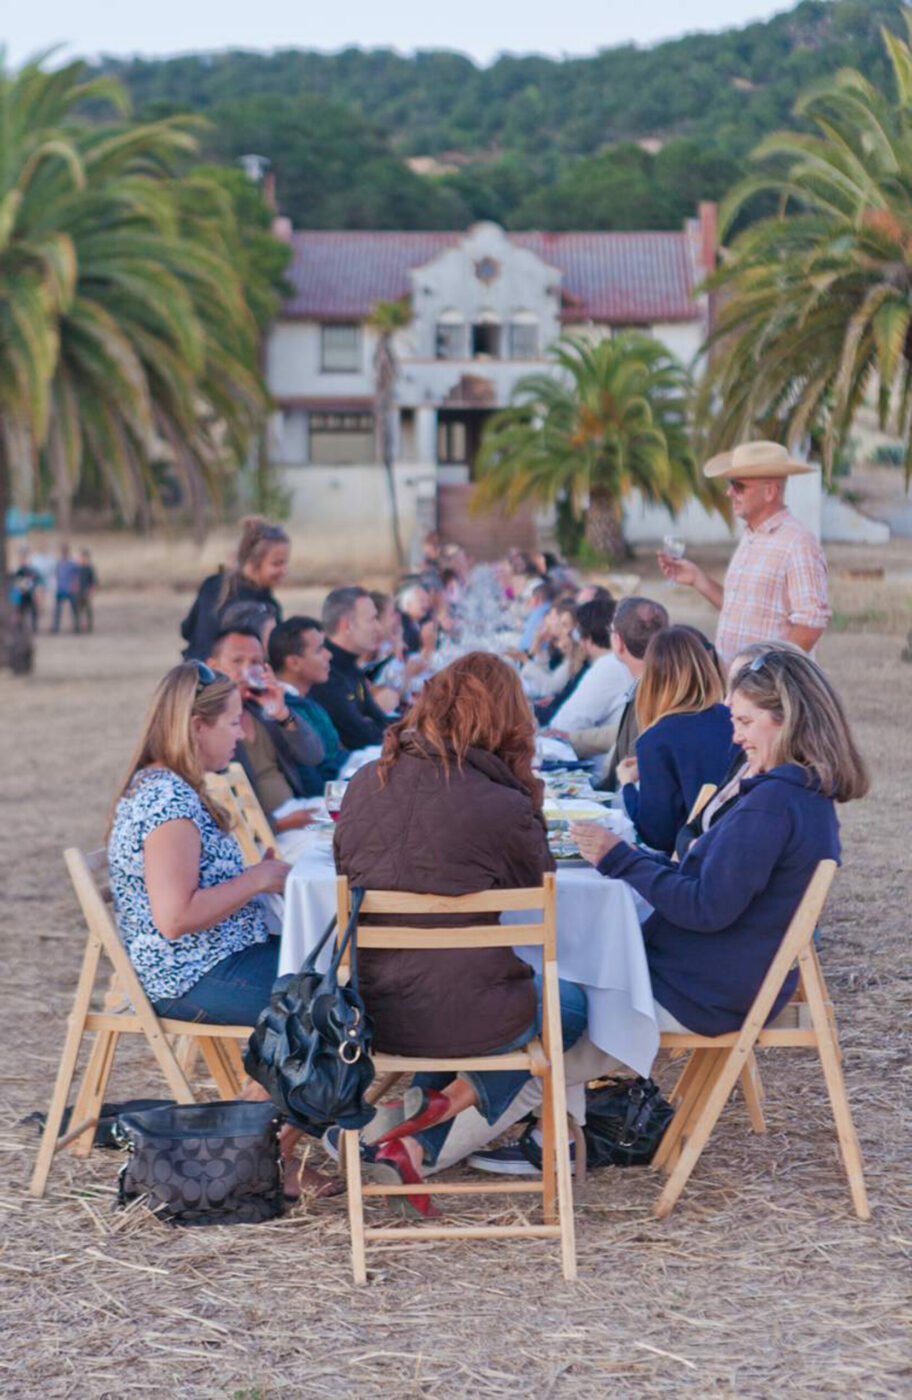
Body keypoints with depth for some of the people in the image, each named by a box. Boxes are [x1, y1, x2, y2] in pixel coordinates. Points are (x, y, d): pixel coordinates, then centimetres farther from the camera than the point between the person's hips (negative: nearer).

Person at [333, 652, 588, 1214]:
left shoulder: (367, 783, -1)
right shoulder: (504, 805, -14)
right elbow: (538, 885, 3)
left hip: (371, 1016, 5)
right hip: (463, 1020, -4)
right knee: (571, 1001, 27)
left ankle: (413, 1144, 20)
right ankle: (458, 1097, 8)